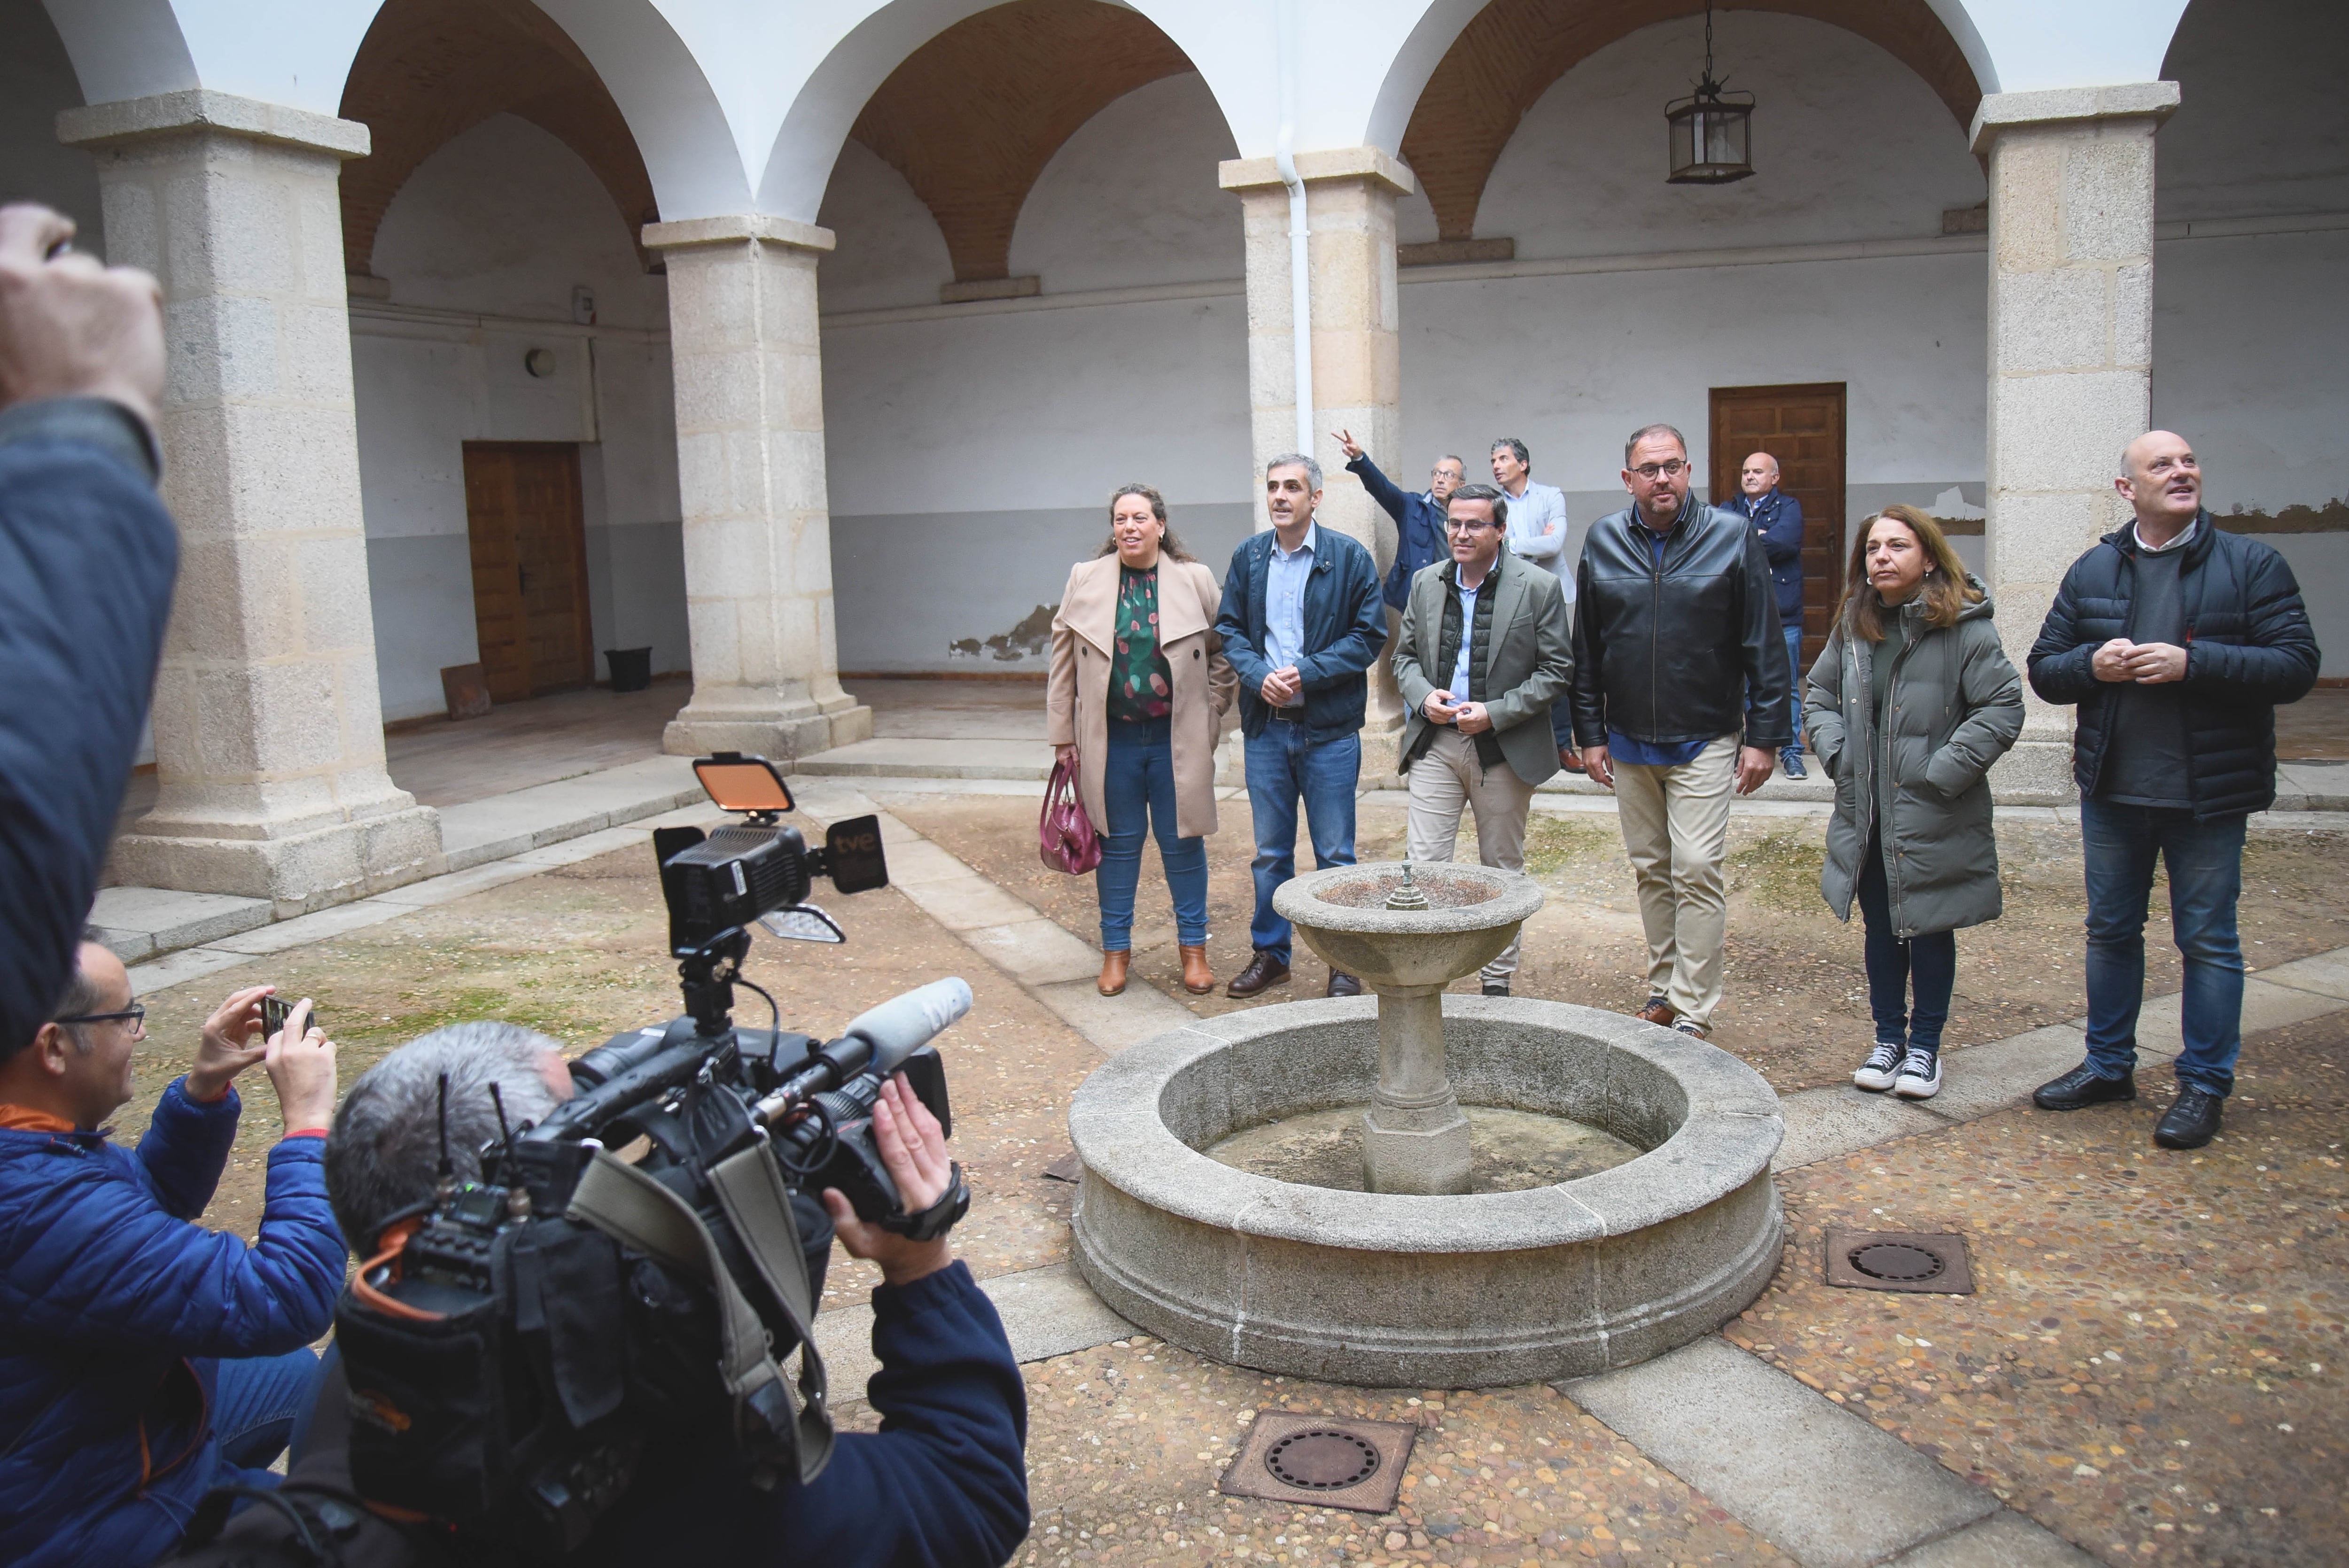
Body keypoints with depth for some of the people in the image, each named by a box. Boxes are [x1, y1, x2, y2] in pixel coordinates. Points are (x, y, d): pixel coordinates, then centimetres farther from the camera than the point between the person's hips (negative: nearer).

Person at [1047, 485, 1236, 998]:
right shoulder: (1085, 580, 3)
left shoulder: (1196, 580, 1)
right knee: (1118, 844, 10)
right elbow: (1064, 661, 7)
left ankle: (1193, 947, 22)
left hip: (1177, 739, -1)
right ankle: (1116, 950, 22)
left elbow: (1221, 653, 7)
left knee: (1183, 842, 7)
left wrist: (1210, 716, 0)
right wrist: (1063, 734, 4)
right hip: (1111, 738, 1)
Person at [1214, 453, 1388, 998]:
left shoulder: (1350, 557, -4)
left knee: (1335, 853, 4)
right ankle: (1270, 953, 26)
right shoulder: (1248, 556, 7)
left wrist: (1305, 673, -15)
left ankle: (1345, 962, 17)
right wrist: (1260, 676, -10)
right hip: (1266, 726, 3)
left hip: (1329, 728, -3)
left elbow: (1369, 636, -5)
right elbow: (1229, 629, 9)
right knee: (1270, 851, 12)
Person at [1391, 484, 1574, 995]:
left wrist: (1495, 713, -15)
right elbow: (1405, 656, 15)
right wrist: (1422, 696, -7)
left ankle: (1498, 981, 21)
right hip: (1434, 743, 3)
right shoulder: (1426, 583, 8)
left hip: (1505, 749, -2)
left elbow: (1557, 669, -5)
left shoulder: (1538, 587, -5)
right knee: (1425, 865, -3)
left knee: (1503, 870, 9)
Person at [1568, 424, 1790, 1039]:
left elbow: (1764, 645, -4)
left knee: (1697, 871, -7)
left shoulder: (1732, 537, -5)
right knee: (1651, 870, 12)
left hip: (1705, 740, -3)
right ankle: (1663, 984, 25)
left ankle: (1693, 1009, 0)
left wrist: (1764, 735, -7)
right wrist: (1590, 732, 5)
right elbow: (1586, 648, 8)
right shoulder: (1604, 541, 2)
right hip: (1628, 741, 3)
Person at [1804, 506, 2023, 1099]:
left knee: (1929, 932, 8)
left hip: (1933, 820, -5)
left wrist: (1943, 772, -16)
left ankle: (1925, 1045, 23)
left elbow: (2003, 707, -14)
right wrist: (1838, 756, 1)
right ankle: (1888, 1038, 29)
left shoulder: (1964, 627, -13)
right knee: (1881, 930, 15)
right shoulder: (1853, 625, 4)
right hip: (1866, 816, 5)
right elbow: (1820, 696, 16)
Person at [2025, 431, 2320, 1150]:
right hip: (2112, 791, 4)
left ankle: (2205, 1084, 17)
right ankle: (2109, 1065, 29)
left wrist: (2192, 662, -22)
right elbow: (2043, 668, 8)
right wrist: (2091, 664, -13)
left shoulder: (2251, 565, -3)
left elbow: (2296, 666, -11)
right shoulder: (2092, 572, 6)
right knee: (2110, 930, 14)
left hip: (2207, 794, -3)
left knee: (2208, 940, 5)